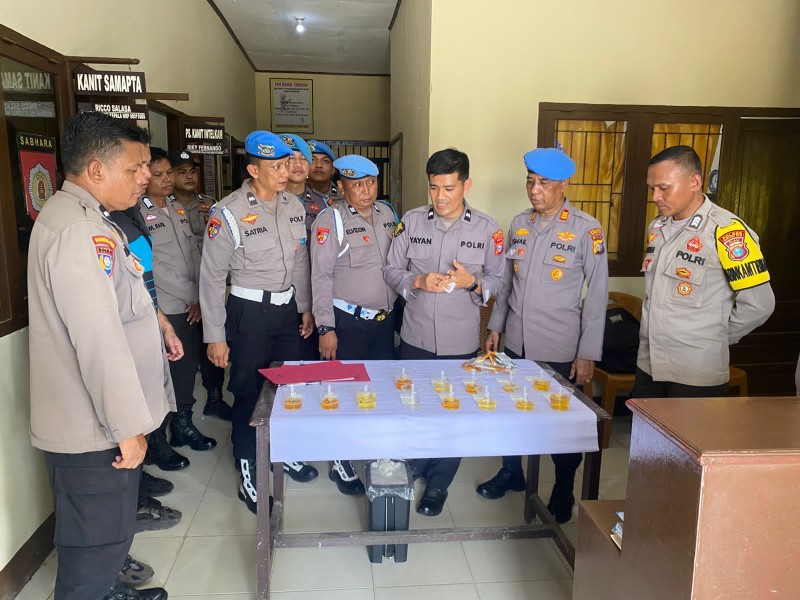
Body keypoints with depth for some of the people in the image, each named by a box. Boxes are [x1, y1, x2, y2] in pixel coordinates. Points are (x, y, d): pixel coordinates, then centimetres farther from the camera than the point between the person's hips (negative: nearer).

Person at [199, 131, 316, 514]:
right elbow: (211, 276, -12)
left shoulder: (294, 206, 2)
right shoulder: (228, 213, -15)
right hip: (249, 312, -5)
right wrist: (215, 336, -11)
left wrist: (305, 307, 14)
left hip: (287, 308, 5)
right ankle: (248, 478, 23)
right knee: (248, 394, 5)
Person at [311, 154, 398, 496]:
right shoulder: (330, 220, -11)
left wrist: (397, 308, 13)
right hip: (349, 322, -5)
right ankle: (341, 464, 20)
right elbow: (321, 277, -12)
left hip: (385, 318, 6)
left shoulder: (386, 213, 7)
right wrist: (326, 327, -15)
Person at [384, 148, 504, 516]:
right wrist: (419, 281, -17)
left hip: (461, 342, -1)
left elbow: (498, 279, 2)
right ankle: (413, 467, 40)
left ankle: (438, 486, 31)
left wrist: (473, 283, -18)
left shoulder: (487, 229, -4)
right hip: (415, 337, 1)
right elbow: (391, 271, 3)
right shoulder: (412, 221, 0)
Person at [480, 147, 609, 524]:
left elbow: (597, 295, -9)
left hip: (559, 350, -4)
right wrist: (495, 326, 11)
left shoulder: (586, 230, -11)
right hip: (516, 343, 5)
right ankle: (511, 474, 40)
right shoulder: (519, 223, 4)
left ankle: (563, 494, 32)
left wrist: (588, 353, -11)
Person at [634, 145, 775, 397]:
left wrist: (715, 338, -2)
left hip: (698, 373, -6)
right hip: (648, 365, 6)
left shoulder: (725, 232, -15)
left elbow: (758, 304, -14)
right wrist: (658, 334, 12)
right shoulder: (657, 227, 8)